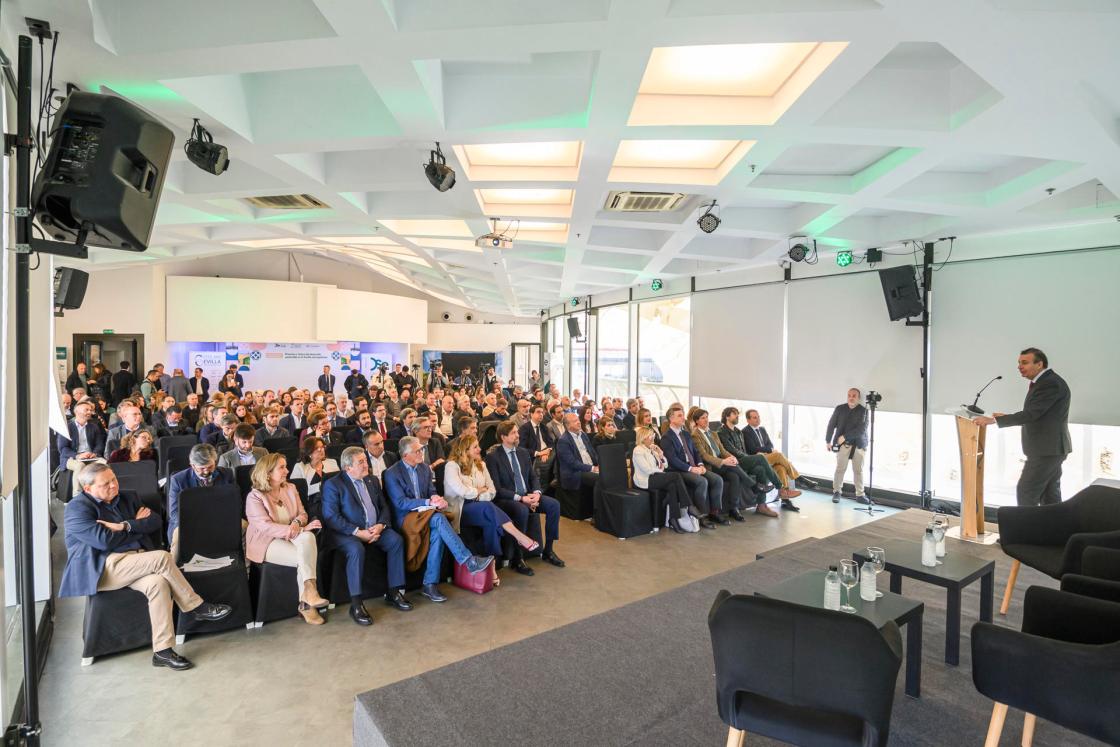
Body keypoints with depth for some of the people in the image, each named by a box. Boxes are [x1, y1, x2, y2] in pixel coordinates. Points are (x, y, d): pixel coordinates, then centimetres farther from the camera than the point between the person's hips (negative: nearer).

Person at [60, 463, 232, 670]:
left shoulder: (127, 498, 16)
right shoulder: (78, 507, -3)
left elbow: (155, 521, 6)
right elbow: (104, 541, -14)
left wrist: (125, 526, -10)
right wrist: (137, 525, 0)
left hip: (134, 565, 5)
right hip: (102, 569, -5)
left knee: (158, 583, -27)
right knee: (163, 558, -28)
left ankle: (162, 651, -22)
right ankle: (197, 608, -14)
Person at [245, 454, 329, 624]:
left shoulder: (290, 488, 11)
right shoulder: (254, 496, -8)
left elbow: (302, 513, 9)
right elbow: (266, 527, -19)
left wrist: (297, 523, -19)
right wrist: (301, 529, -27)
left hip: (291, 536, 5)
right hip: (267, 542, -5)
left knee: (308, 537, -32)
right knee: (304, 557, -30)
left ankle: (307, 602, -32)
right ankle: (309, 597, -13)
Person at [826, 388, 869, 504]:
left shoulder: (863, 411, 1)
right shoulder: (840, 409, 6)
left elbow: (862, 428, -10)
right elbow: (831, 425, 10)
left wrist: (845, 436, -14)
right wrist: (828, 441, 9)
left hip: (859, 445, 0)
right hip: (843, 444, 0)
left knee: (858, 470, 5)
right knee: (840, 468, -2)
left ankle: (860, 495, 13)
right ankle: (836, 492, 8)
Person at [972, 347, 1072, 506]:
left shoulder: (1051, 383, -18)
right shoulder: (1044, 381, 13)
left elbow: (1031, 413, -24)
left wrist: (993, 420, -24)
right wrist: (1007, 416, 15)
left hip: (1047, 448, -10)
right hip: (1048, 448, 10)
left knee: (1025, 492, -7)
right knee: (1049, 495, 13)